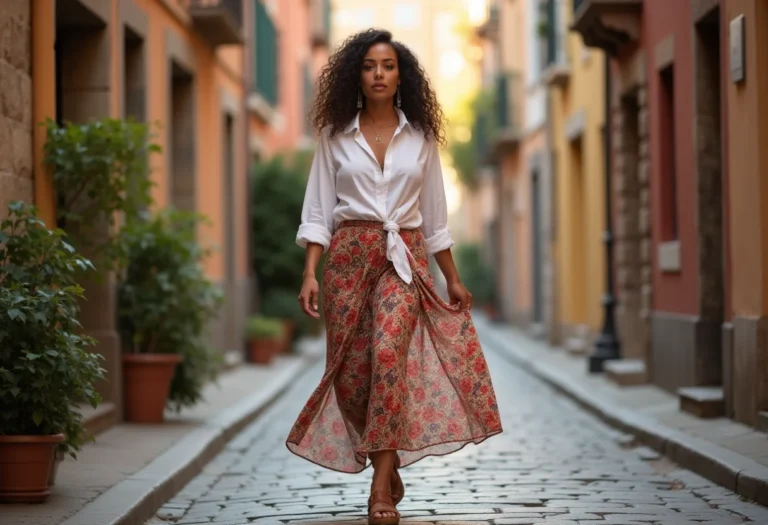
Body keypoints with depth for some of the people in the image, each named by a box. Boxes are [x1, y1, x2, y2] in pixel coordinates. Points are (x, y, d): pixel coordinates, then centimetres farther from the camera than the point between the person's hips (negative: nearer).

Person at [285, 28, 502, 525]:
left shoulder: (420, 135, 9)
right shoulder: (335, 134, 6)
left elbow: (434, 213, 14)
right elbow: (318, 209, 3)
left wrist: (454, 278, 14)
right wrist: (310, 273, -8)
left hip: (405, 258, -1)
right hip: (349, 256, 1)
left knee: (388, 352, -23)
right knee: (350, 369, 0)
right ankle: (388, 465, 23)